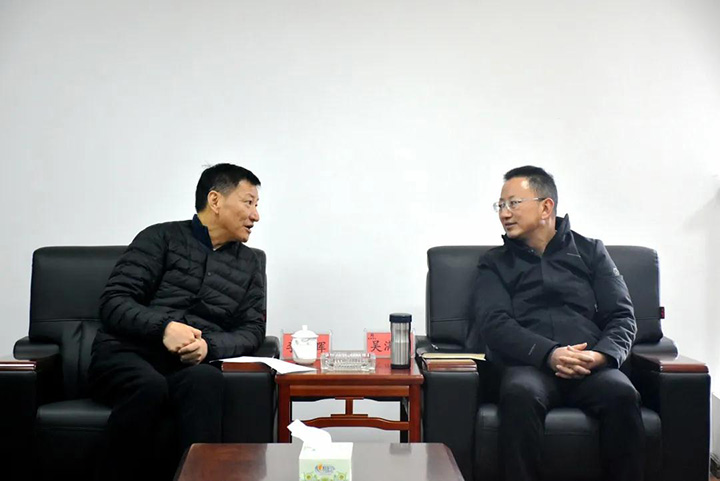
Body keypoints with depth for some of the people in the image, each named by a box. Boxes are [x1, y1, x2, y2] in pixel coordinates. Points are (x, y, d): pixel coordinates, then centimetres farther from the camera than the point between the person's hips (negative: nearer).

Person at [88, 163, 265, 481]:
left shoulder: (248, 263, 18)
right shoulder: (162, 238, 6)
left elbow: (253, 330, 10)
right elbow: (113, 302, -2)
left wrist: (210, 346, -12)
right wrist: (163, 327, -21)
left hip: (190, 366, 2)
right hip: (125, 354, -2)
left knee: (206, 380, -35)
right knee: (149, 385, -37)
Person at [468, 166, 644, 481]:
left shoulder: (590, 252, 20)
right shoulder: (495, 263, 17)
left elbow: (622, 316, 11)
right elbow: (494, 324, 1)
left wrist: (602, 354, -11)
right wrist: (549, 354, -16)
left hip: (591, 366, 1)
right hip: (528, 365, -1)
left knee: (621, 393, -32)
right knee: (520, 393, -36)